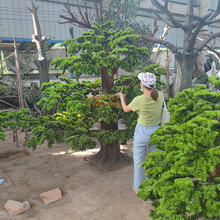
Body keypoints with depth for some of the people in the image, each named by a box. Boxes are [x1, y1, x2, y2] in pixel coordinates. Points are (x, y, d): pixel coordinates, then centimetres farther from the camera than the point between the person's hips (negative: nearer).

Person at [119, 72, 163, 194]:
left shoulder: (139, 100, -22)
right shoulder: (159, 96, -11)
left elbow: (126, 109, -3)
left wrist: (122, 98, 17)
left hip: (142, 131, -4)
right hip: (156, 130, 4)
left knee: (139, 161, 15)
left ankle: (138, 188, 31)